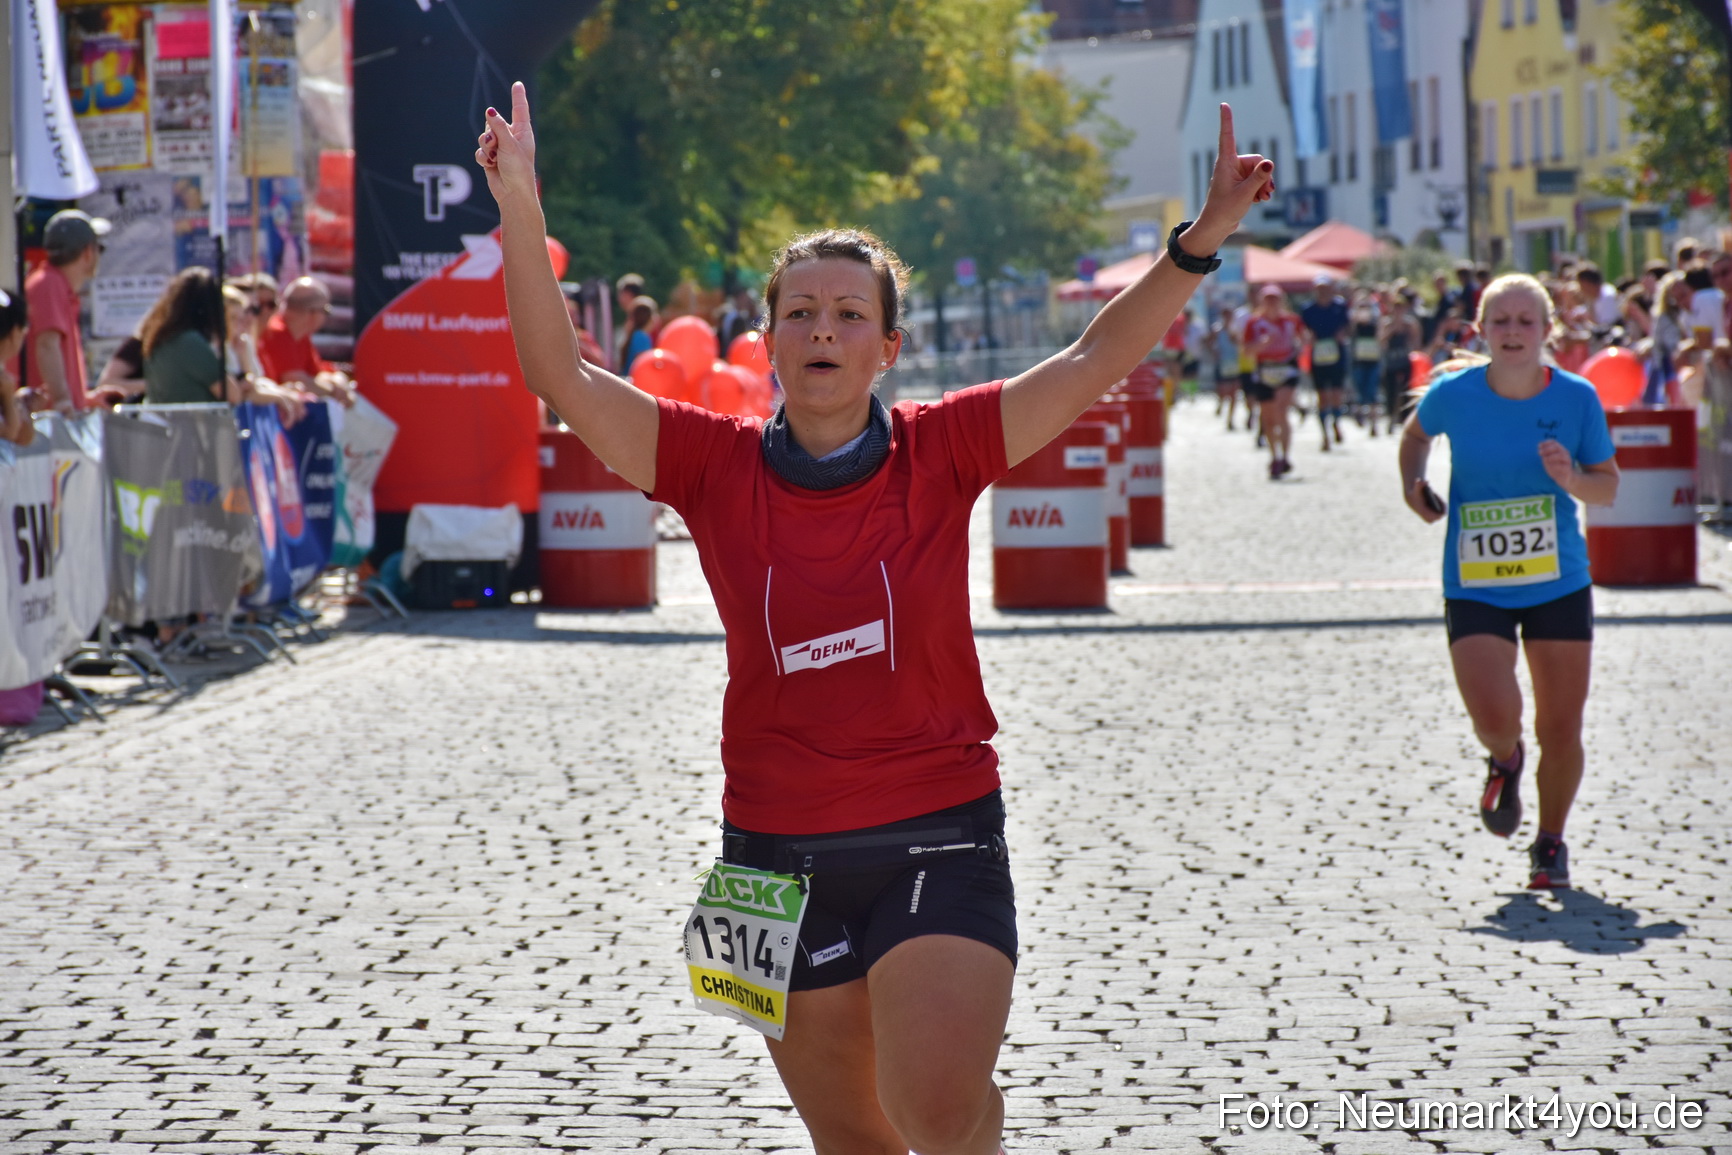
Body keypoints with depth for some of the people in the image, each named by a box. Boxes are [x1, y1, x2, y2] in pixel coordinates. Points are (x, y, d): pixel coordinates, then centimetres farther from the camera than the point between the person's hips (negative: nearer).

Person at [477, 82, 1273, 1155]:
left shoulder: (940, 451, -3)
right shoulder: (717, 464, -1)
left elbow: (1095, 361, -9)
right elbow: (563, 377, -8)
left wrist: (1197, 243, -21)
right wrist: (521, 211, -18)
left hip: (940, 835, -2)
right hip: (778, 849, 2)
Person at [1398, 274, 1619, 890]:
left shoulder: (1576, 398, -7)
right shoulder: (1453, 393, -8)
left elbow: (1609, 488, 3)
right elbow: (1416, 432, 15)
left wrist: (1572, 480, -18)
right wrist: (1412, 481, -2)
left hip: (1559, 585, 1)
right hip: (1474, 587, -1)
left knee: (1560, 731, 3)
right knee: (1495, 717, -17)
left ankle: (1551, 842, 29)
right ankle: (1505, 761, 21)